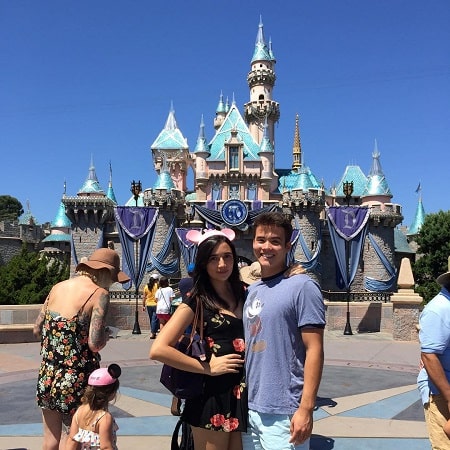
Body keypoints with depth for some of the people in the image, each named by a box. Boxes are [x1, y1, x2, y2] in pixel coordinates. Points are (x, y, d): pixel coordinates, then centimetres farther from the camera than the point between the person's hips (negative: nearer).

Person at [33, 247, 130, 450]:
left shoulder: (58, 287, 6)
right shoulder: (99, 293, -12)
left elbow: (37, 330, 11)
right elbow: (95, 344, -20)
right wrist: (105, 333, 0)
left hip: (47, 375, 6)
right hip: (76, 378, -6)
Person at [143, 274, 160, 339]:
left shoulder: (146, 286, 4)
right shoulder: (157, 285, -9)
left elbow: (144, 297, 6)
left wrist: (143, 305, 13)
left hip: (148, 305, 5)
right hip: (155, 304, -5)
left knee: (151, 319, 17)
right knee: (155, 319, -2)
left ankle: (153, 332, 26)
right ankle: (152, 333, -8)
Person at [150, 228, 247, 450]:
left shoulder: (243, 294, 6)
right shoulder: (197, 301, -11)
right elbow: (158, 350, -18)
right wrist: (207, 367, -15)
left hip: (244, 395, 5)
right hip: (213, 396, -5)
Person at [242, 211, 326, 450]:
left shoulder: (302, 287, -11)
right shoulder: (251, 290, 9)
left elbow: (314, 350, -14)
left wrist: (306, 409, -18)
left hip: (283, 413, -7)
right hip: (249, 408, 7)